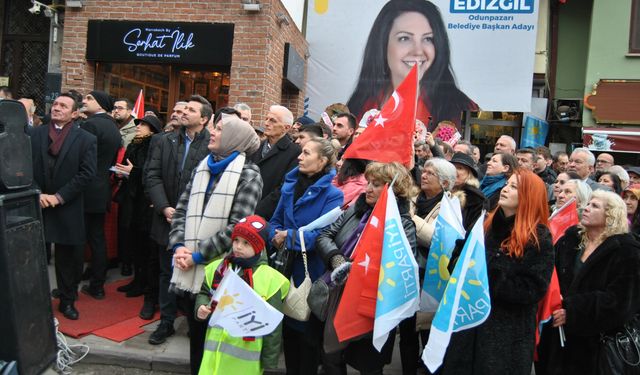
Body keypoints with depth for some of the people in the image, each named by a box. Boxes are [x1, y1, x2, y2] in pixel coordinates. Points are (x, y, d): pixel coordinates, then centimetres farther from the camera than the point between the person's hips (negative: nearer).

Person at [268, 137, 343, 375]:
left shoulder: (332, 194, -14)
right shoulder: (290, 185, 6)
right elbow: (275, 221, 10)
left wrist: (289, 236, -19)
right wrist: (277, 235, -11)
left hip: (311, 274, -6)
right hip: (287, 270, 6)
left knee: (307, 332, 10)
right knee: (288, 328, 18)